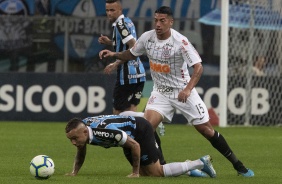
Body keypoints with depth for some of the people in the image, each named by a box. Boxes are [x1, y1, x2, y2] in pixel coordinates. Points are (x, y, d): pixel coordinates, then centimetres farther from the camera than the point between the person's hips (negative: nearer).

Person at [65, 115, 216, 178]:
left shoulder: (103, 132, -41)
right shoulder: (79, 130, -17)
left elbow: (135, 145, -30)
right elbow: (81, 153, 7)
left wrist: (135, 173, -22)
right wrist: (74, 172, -4)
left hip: (141, 131, -8)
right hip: (131, 135, 8)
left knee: (156, 173, -7)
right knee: (145, 174, 11)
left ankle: (201, 163, 6)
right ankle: (187, 167, 28)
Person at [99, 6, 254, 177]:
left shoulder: (180, 41, -21)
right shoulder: (147, 37, -6)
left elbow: (198, 67, -25)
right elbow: (131, 54, 11)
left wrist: (188, 89, -39)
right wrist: (114, 54, -8)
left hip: (183, 91, -4)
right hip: (160, 92, 4)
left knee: (206, 130, -1)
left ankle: (238, 165, 12)